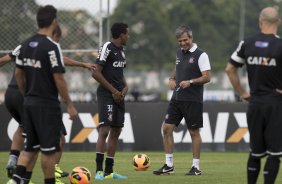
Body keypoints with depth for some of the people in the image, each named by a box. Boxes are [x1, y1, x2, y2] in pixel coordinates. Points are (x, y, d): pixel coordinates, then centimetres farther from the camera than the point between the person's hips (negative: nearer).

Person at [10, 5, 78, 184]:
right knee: (50, 149, 2)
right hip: (47, 104, -7)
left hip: (29, 102, 7)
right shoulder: (52, 46, -16)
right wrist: (70, 105, -12)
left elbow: (19, 74, 12)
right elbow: (59, 78, -18)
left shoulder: (26, 44, 6)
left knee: (30, 146, 14)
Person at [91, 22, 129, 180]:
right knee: (105, 130, -15)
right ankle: (99, 170, -16)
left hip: (119, 95, 9)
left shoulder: (121, 51, 16)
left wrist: (125, 87, 5)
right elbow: (96, 73, -16)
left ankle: (109, 171, 14)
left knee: (116, 132, 9)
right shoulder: (107, 48, -11)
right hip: (106, 95, -9)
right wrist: (113, 91, -14)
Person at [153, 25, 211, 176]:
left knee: (194, 132, 1)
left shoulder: (200, 55, -10)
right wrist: (172, 79, 7)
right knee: (167, 128, 2)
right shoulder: (179, 53, 11)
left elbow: (207, 77, -14)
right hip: (177, 98, 7)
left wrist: (190, 82, -25)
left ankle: (196, 167, 10)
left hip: (192, 100, -7)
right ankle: (169, 165, 9)